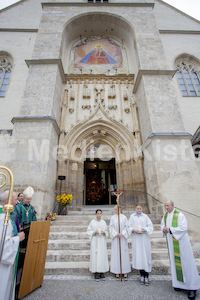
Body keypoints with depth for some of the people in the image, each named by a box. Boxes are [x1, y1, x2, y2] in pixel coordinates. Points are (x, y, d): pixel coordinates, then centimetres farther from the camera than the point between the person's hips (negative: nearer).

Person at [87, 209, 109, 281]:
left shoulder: (104, 222, 5)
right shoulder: (92, 222, -3)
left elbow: (106, 232, 11)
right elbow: (89, 231, 0)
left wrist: (104, 232, -9)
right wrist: (94, 232, -16)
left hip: (102, 241, 3)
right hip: (95, 241, -2)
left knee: (103, 256, 4)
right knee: (95, 256, -2)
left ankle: (102, 273, 18)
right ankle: (96, 273, 11)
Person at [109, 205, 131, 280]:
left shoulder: (124, 217, 1)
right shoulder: (112, 217, 2)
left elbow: (126, 227, 0)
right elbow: (111, 227, -1)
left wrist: (122, 234, -13)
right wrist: (116, 234, -13)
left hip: (123, 238, 0)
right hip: (115, 238, 0)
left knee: (124, 254, 4)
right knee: (116, 254, 2)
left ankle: (125, 273, 15)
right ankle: (117, 273, 13)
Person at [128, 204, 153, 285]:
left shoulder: (145, 216, 1)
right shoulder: (132, 216, 3)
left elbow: (150, 226, 1)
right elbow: (129, 227, 4)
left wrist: (144, 230, -13)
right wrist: (134, 230, -14)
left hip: (144, 239, -1)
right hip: (136, 239, 1)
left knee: (146, 255, 0)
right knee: (138, 256, 4)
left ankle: (146, 276, 12)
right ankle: (142, 275, 19)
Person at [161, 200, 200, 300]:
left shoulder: (179, 215, -17)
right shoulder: (165, 215, 5)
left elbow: (183, 228, -21)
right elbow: (162, 224, 17)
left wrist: (170, 229, -21)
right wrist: (163, 228, -5)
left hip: (180, 242, -6)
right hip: (171, 242, 6)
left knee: (185, 262, 1)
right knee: (174, 261, 12)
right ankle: (180, 282, 27)